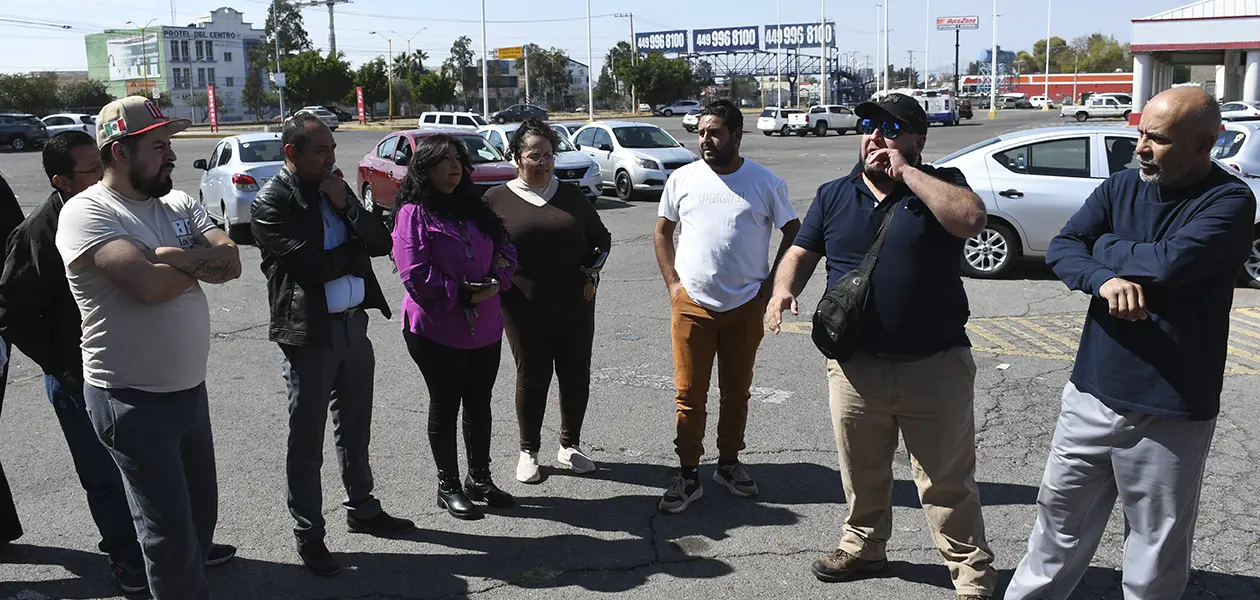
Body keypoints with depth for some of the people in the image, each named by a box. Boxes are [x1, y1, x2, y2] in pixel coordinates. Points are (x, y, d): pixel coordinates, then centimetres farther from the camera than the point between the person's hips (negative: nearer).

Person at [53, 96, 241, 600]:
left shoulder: (178, 204, 6)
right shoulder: (87, 213, -16)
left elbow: (232, 261, -5)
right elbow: (148, 283, -29)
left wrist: (171, 256, -22)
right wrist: (202, 260, -11)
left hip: (190, 386, 7)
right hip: (133, 400, -7)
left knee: (201, 498, 26)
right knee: (169, 526, 0)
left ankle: (197, 553, 53)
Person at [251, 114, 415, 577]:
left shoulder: (337, 188, 10)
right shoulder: (270, 203, -12)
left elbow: (381, 242, 4)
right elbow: (312, 264, -22)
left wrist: (348, 208, -11)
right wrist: (355, 250, -6)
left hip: (353, 325, 7)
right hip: (309, 333, -7)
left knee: (354, 428, 19)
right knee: (307, 440, 5)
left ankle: (362, 508, 35)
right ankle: (308, 535, 18)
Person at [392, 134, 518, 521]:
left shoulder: (474, 209, 12)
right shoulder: (414, 213, -10)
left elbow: (505, 249, 13)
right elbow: (415, 275, -18)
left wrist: (496, 281, -7)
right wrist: (462, 294, -20)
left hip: (484, 329, 6)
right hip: (437, 331, -6)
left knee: (479, 405, 15)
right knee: (445, 407, 6)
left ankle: (480, 479, 29)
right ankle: (448, 486, 20)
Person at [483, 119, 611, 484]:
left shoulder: (570, 195, 8)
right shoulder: (497, 199, 1)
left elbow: (601, 238, 17)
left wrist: (593, 273, 5)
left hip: (574, 303, 3)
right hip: (524, 306, -3)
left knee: (576, 374, 7)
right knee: (532, 376, 3)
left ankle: (570, 445, 26)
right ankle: (528, 451, 20)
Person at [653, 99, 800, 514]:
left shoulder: (766, 183, -1)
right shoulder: (683, 179, 2)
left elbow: (793, 234, 7)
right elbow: (663, 231, 12)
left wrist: (771, 285, 0)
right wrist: (672, 283, 2)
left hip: (745, 305, 0)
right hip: (692, 305, 0)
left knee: (737, 391, 12)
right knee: (690, 394, 1)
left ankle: (729, 463, 28)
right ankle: (688, 475, 11)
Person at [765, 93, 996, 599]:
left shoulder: (939, 185, -2)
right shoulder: (834, 195, 7)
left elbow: (971, 220, -23)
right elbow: (801, 254, 10)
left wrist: (906, 172, -18)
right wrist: (783, 289, -12)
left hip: (936, 366, -3)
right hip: (855, 364, 3)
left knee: (947, 481, 6)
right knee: (861, 473, 19)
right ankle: (864, 547, 39)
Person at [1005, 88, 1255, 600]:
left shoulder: (1229, 201, -13)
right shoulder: (1122, 186, 3)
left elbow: (1169, 262, -28)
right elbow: (1060, 249, -5)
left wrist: (1103, 245, -9)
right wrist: (1104, 280, -25)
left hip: (1170, 411, -5)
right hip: (1092, 391, 5)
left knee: (1157, 546, 11)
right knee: (1060, 516, 18)